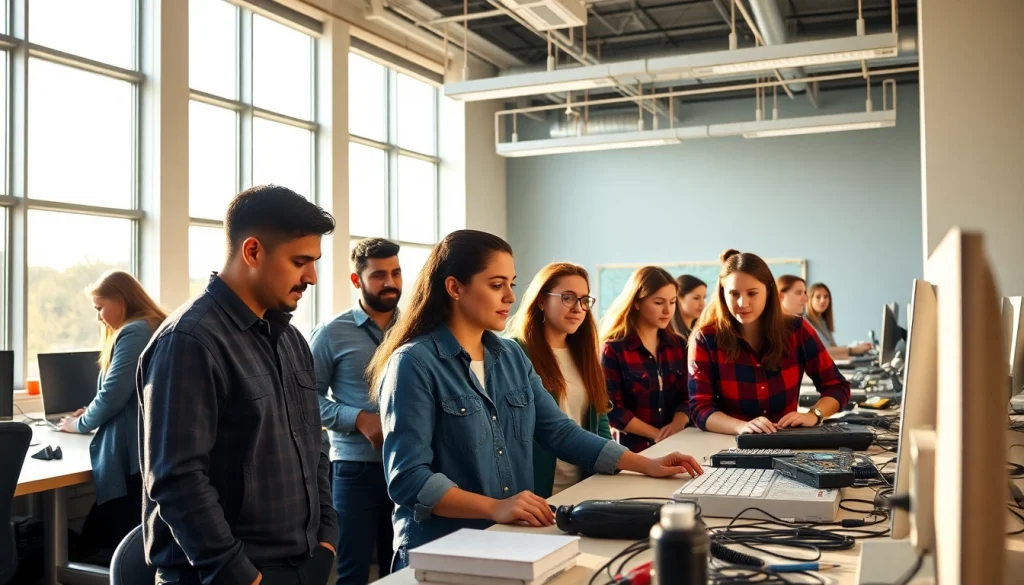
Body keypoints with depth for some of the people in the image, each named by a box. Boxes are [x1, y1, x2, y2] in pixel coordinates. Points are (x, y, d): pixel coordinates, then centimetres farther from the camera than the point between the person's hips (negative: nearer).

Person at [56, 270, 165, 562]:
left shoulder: (133, 333, -12)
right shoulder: (156, 329, 20)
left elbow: (113, 395, -15)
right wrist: (94, 413, 20)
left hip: (133, 456, -10)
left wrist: (81, 423, 3)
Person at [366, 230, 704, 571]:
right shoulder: (414, 364, -12)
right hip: (441, 552, -6)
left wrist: (646, 465, 6)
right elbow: (408, 478, -18)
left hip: (513, 541, 6)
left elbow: (559, 432, 12)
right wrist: (494, 508, -28)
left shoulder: (512, 355, 9)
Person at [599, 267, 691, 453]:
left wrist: (676, 426, -10)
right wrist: (657, 434, -11)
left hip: (675, 446, 3)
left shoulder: (678, 345, 12)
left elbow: (686, 396, 9)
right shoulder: (613, 349, -4)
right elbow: (612, 410, -8)